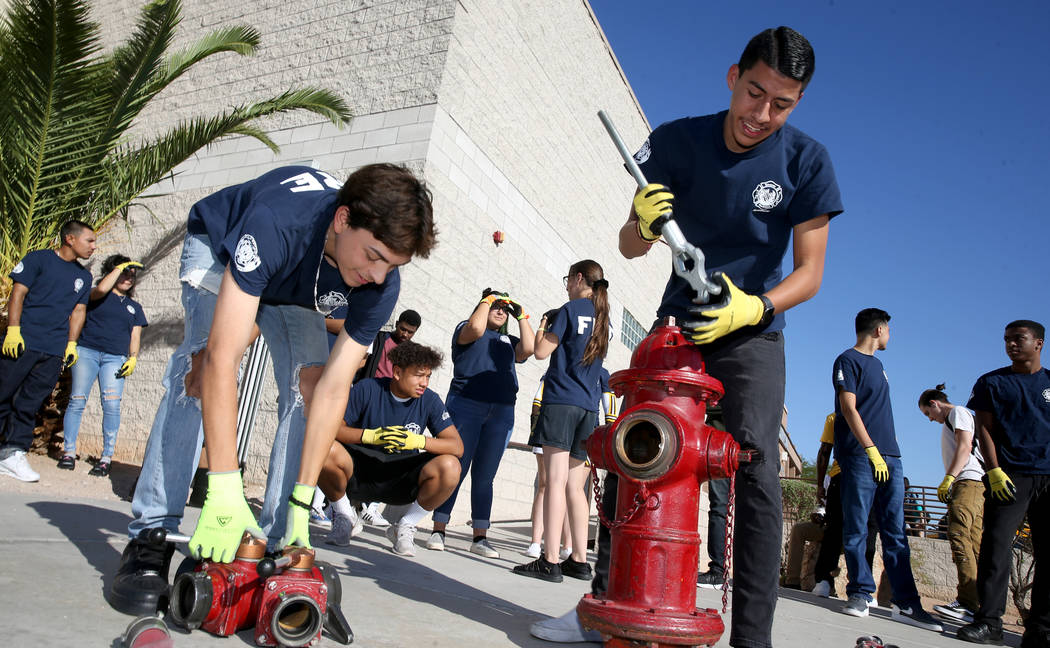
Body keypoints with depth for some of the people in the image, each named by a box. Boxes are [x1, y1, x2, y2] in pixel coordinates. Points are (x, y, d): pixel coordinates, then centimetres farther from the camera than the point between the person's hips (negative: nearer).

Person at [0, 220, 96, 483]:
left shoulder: (84, 276, 17)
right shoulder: (38, 259, 3)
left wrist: (71, 344, 9)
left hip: (54, 351, 4)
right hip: (23, 342, -4)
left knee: (30, 404, 3)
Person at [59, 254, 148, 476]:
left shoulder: (134, 307, 22)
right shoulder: (99, 297, 13)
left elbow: (135, 336, 16)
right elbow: (101, 289, -13)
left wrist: (133, 358, 0)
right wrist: (120, 267, -3)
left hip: (115, 358, 2)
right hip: (87, 351, -1)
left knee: (111, 404, -11)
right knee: (77, 400, -6)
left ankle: (107, 457, -10)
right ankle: (69, 451, 3)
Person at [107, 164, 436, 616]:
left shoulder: (381, 285, -32)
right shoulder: (276, 224, -46)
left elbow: (333, 389, -29)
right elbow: (223, 356, -49)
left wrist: (302, 501, -32)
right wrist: (224, 489, -52)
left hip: (296, 284, 3)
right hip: (219, 243, -3)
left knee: (309, 384, -16)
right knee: (205, 363, -27)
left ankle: (275, 543, -10)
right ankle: (151, 536, -21)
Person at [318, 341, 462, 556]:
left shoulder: (429, 400, -4)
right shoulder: (368, 389, -8)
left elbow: (457, 447, -10)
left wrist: (419, 441, -26)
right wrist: (370, 435, -30)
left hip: (403, 480, 1)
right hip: (361, 474, -1)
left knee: (449, 468, -28)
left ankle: (405, 526, 0)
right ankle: (344, 516, 1)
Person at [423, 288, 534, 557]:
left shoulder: (509, 341, 21)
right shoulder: (465, 328, 9)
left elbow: (529, 349, 3)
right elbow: (475, 328, -14)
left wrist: (521, 316, 9)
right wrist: (489, 298, 0)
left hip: (501, 414, 4)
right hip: (466, 406, -4)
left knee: (484, 477, 5)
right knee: (456, 470, -6)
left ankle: (480, 537, 8)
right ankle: (438, 531, 1)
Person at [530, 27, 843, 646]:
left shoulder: (807, 160, -10)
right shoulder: (678, 141, -7)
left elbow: (810, 272, -9)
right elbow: (631, 246, -4)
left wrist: (754, 308, -29)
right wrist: (643, 221, -28)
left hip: (753, 332, -1)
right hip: (676, 321, 2)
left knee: (755, 471, -17)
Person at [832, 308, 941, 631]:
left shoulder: (877, 364, 23)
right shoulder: (848, 360, -1)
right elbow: (849, 408, -10)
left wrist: (889, 453, 13)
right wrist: (872, 450, -16)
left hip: (890, 456, 7)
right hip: (860, 457, -7)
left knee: (896, 532, 3)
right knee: (856, 530, -4)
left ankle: (906, 604, 3)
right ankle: (860, 594, 4)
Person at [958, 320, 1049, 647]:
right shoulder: (992, 383, 9)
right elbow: (984, 429, 3)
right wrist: (994, 470, -9)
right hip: (1009, 477, -2)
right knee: (996, 546, -9)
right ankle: (989, 620, -6)